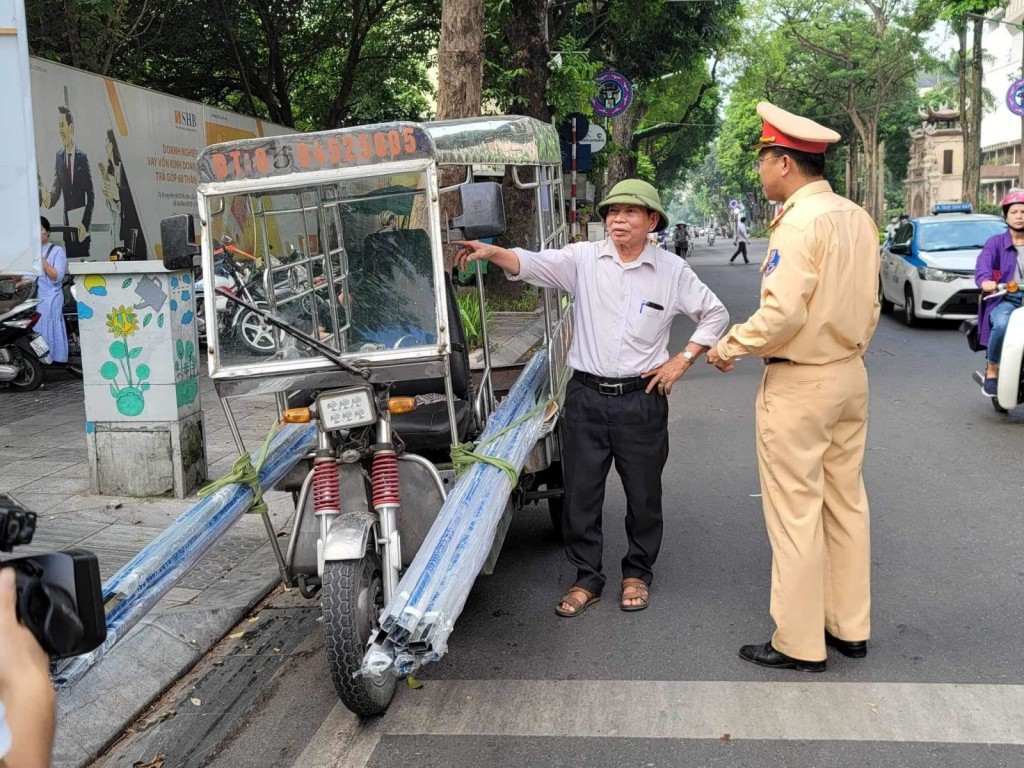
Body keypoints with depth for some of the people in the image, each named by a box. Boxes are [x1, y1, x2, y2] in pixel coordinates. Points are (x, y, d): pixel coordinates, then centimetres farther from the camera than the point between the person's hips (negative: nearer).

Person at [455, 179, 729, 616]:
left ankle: (638, 573, 31)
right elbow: (532, 264, -14)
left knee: (643, 493, 11)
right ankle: (587, 578, 22)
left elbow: (715, 315, 9)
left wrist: (683, 360, -1)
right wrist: (492, 252, -33)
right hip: (586, 395, 1)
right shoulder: (583, 259, 0)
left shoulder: (672, 272, 1)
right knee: (581, 492, 6)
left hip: (641, 399, 0)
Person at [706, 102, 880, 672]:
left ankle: (800, 643, 11)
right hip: (851, 376, 9)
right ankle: (850, 627, 27)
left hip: (799, 384, -9)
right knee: (846, 502, 15)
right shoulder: (859, 218, 8)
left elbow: (781, 314, -25)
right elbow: (869, 306, 13)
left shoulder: (801, 221, -18)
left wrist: (730, 347, -11)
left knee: (795, 513, 1)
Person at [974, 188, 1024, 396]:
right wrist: (985, 281, -33)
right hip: (1004, 300, -3)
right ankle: (992, 370, -14)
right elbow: (983, 264, -10)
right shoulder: (995, 243, 10)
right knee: (1002, 324, -35)